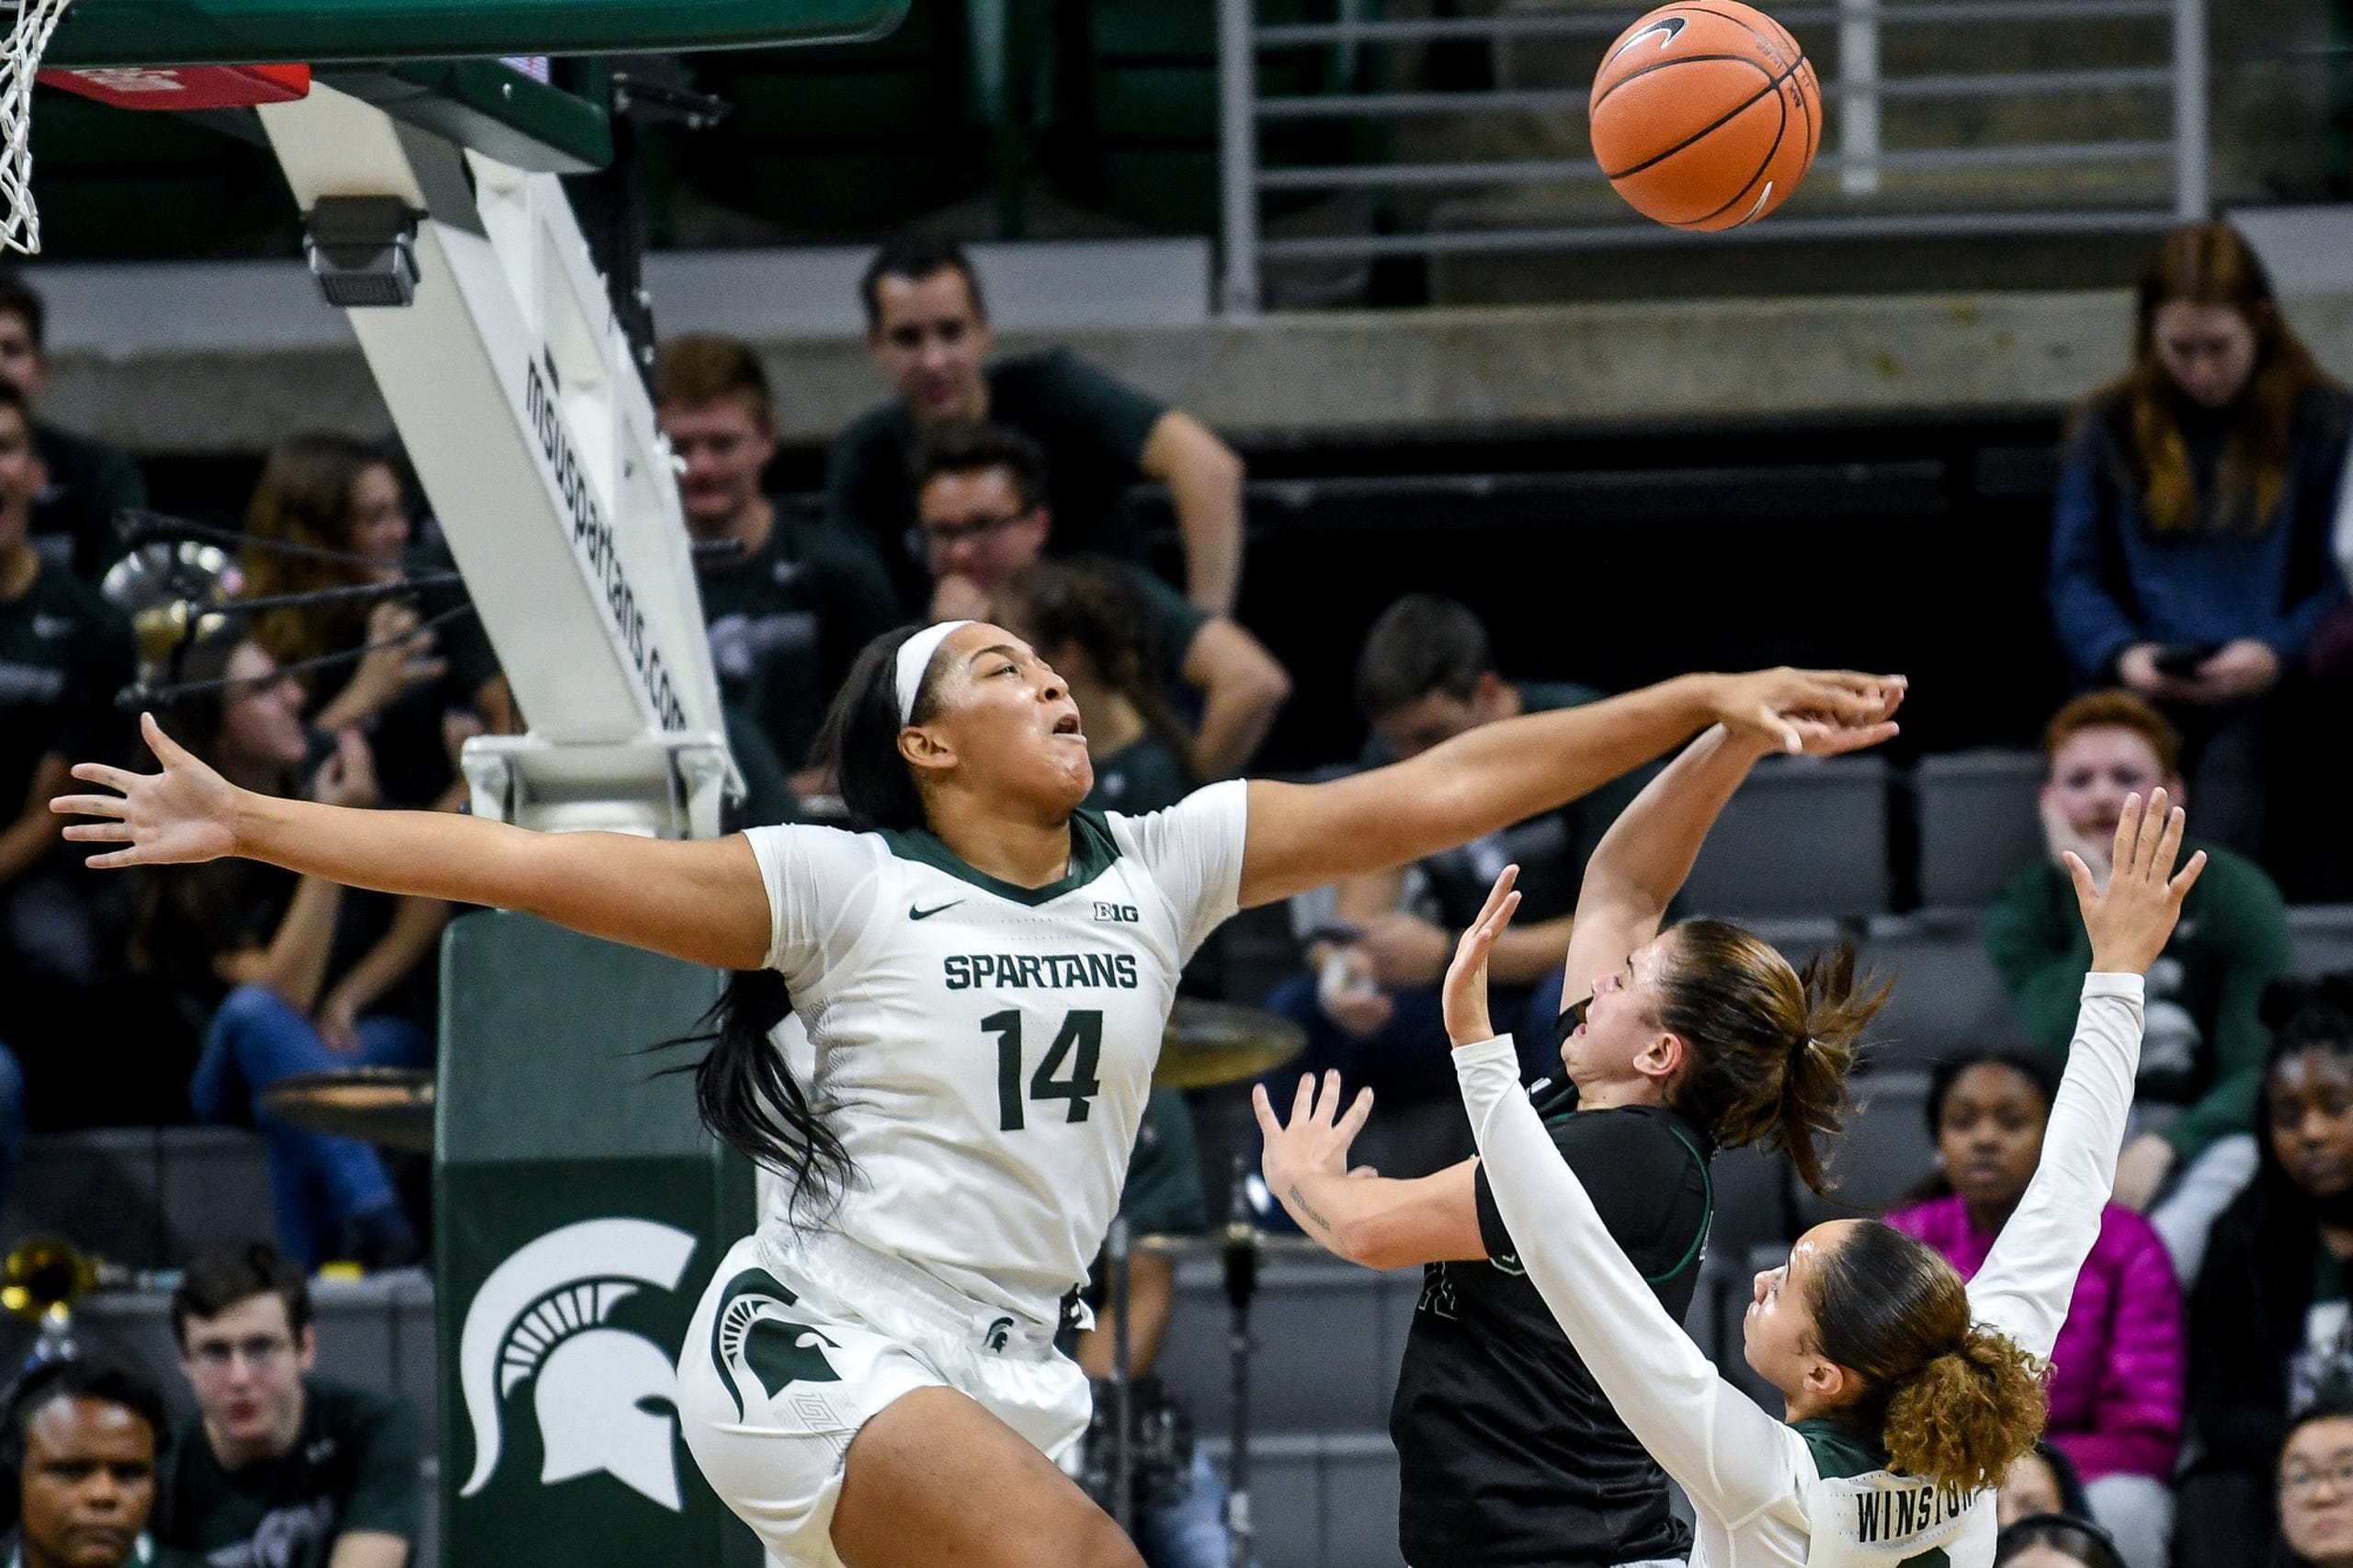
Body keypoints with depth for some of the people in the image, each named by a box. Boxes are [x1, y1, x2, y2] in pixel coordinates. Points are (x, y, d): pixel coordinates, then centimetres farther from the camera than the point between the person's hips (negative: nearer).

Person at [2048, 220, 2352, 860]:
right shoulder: (2109, 428, 18)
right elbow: (2076, 577, 13)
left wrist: (2275, 655, -12)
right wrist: (2121, 655, -8)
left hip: (2271, 688, -1)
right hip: (2148, 688, 2)